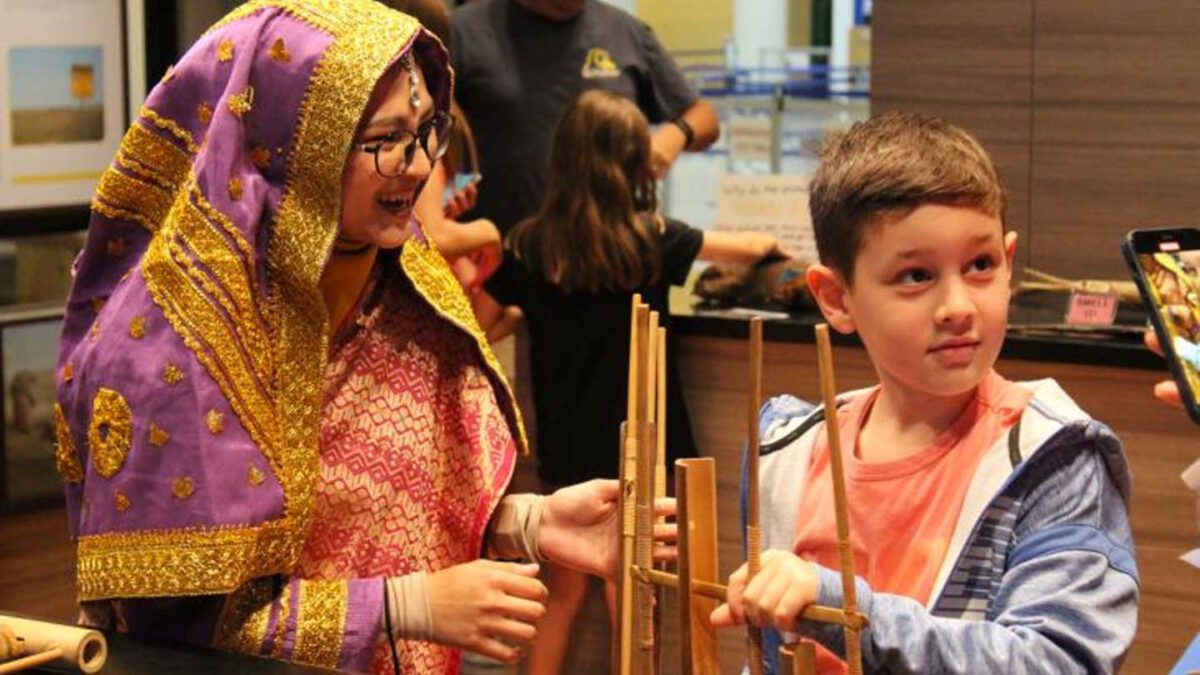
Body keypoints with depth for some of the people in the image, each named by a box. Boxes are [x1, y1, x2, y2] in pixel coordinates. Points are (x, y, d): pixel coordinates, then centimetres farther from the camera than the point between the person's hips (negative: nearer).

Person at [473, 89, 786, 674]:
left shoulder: (529, 245, -5)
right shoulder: (649, 238, -10)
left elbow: (476, 330, 3)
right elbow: (749, 248, 3)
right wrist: (768, 245, 25)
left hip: (566, 444, 3)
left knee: (564, 589, 17)